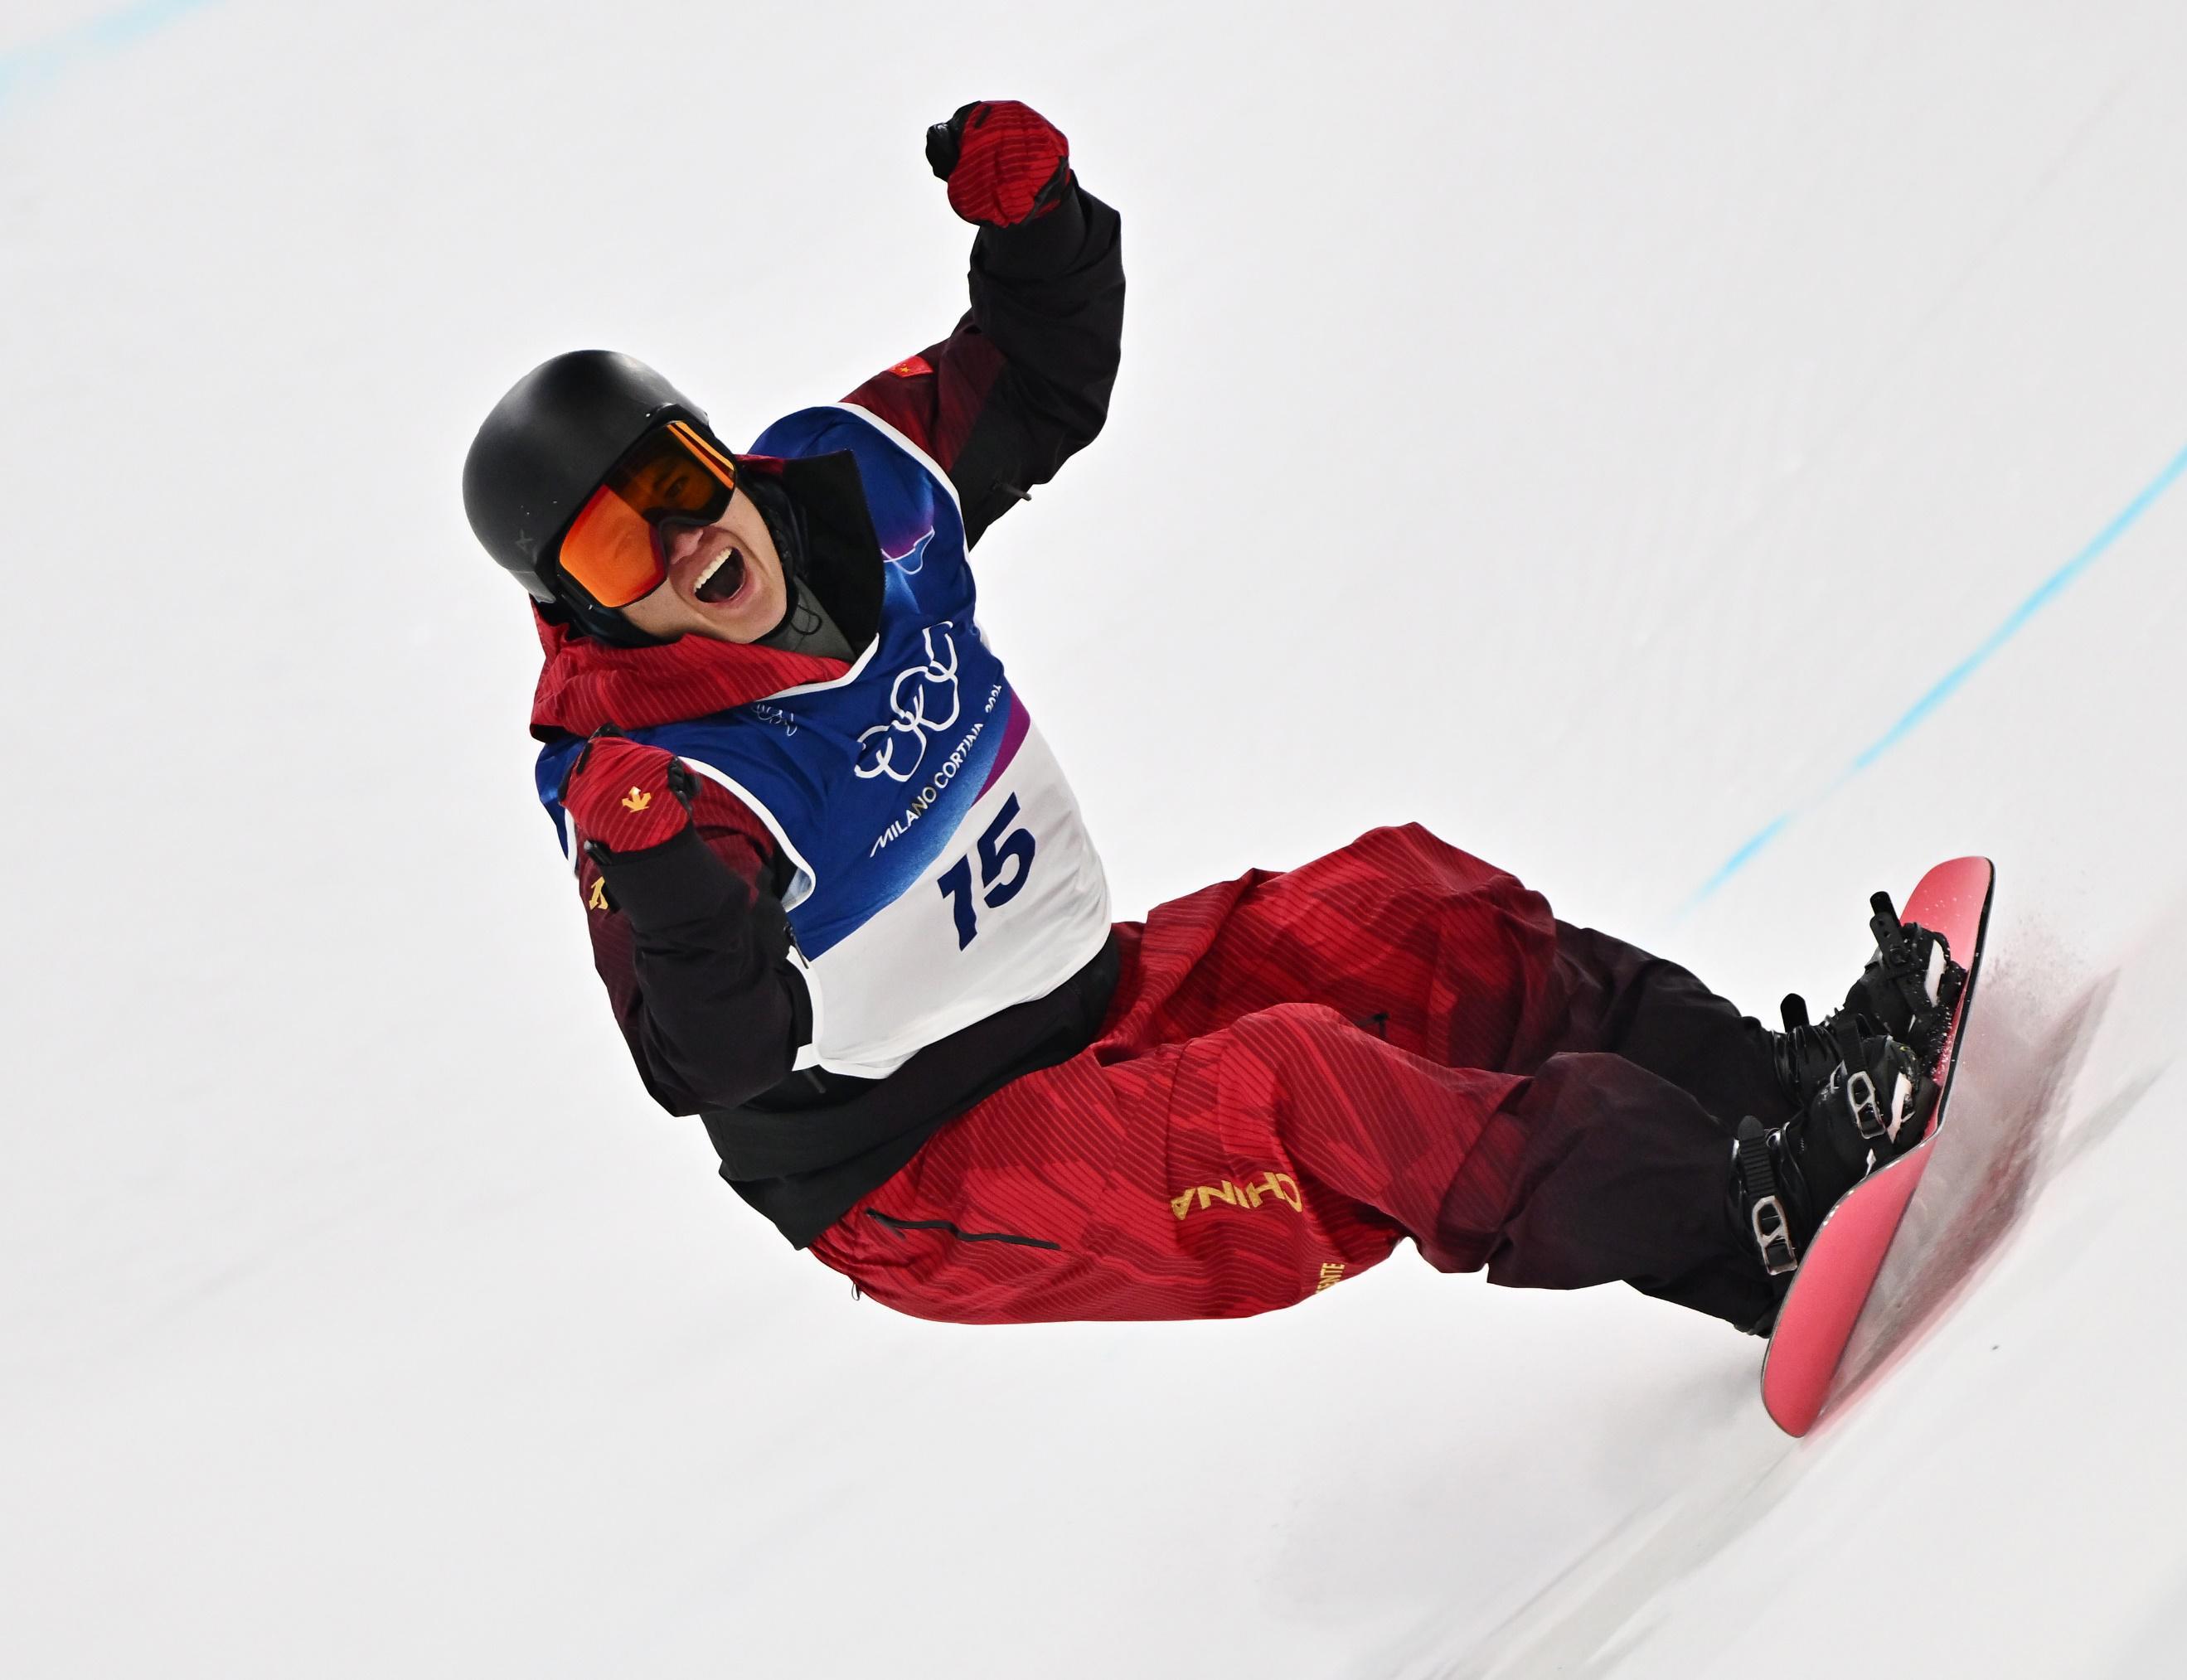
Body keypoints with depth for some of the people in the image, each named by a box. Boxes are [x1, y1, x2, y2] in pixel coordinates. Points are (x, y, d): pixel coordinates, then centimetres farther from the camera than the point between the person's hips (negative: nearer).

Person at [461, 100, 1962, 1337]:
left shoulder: (846, 481, -1)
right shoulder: (641, 779, -21)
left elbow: (1043, 388, 14)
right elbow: (716, 1058, -31)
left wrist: (1033, 216, -6)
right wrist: (661, 887, -51)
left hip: (1091, 995, 8)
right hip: (923, 1186, -8)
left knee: (1405, 913, -8)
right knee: (1290, 1099, -28)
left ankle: (1787, 1090, -8)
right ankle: (1768, 1227, -33)